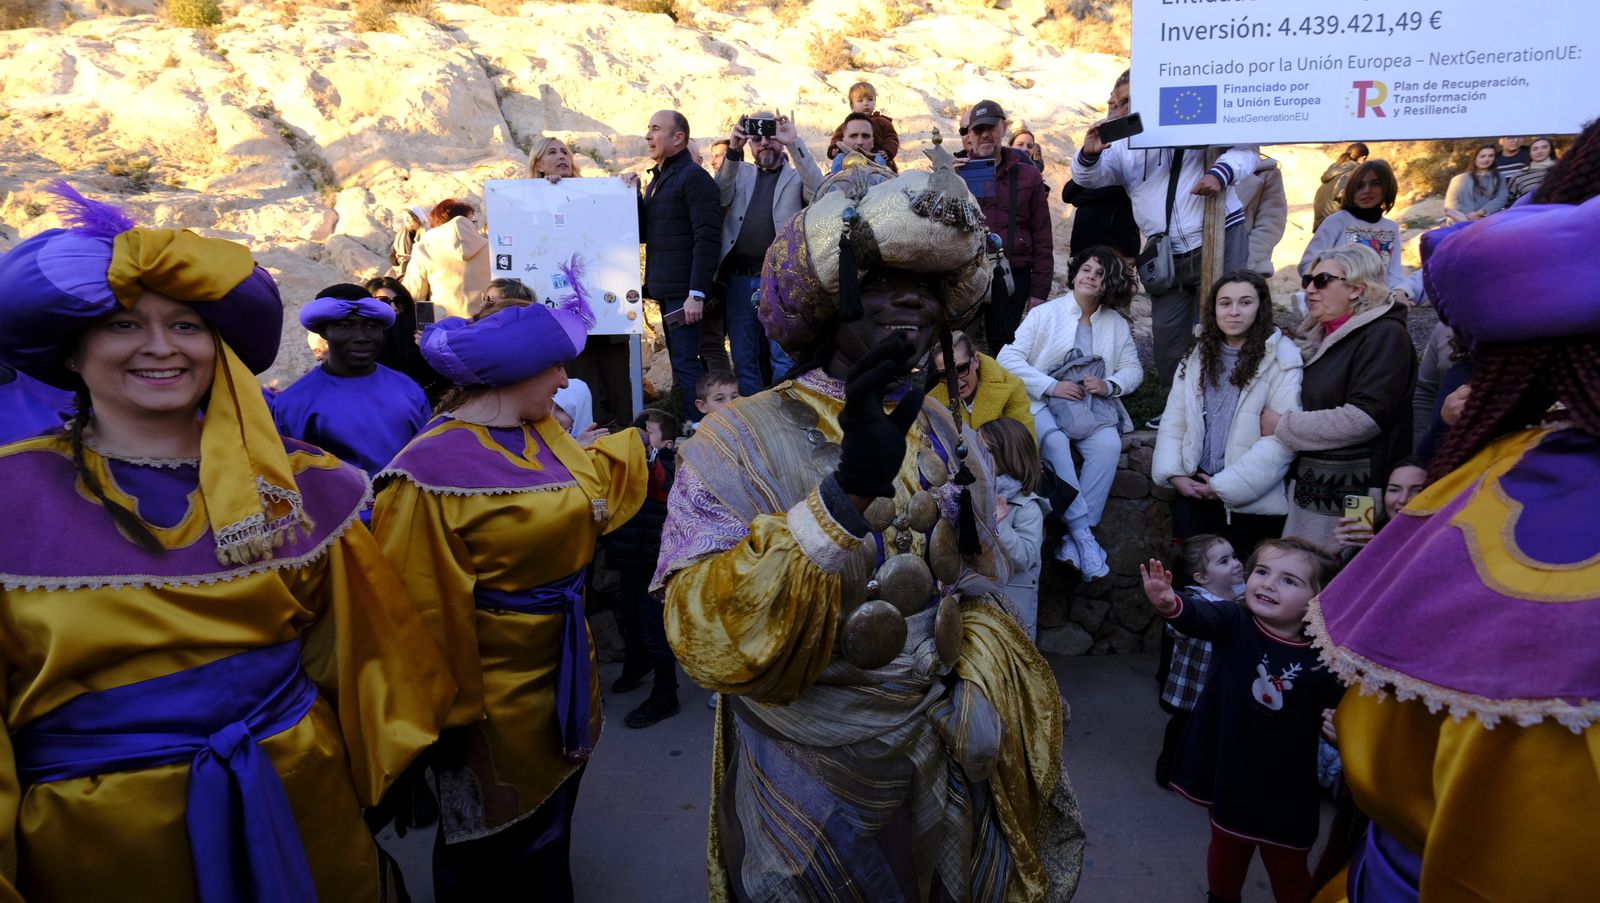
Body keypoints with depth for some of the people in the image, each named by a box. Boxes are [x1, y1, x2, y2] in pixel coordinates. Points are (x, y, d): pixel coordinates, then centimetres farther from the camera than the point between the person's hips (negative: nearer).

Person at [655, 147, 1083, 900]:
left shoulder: (948, 440, -2)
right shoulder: (739, 441, -19)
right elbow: (712, 643, -31)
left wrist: (972, 702, -3)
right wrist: (847, 492, -39)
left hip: (942, 774, 5)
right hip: (808, 790, -4)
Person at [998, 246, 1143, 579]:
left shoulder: (1117, 323, 14)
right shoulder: (1044, 314, 3)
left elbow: (1134, 369, 13)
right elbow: (1007, 358, -6)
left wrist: (1110, 385, -11)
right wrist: (1051, 386, -17)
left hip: (1093, 404, 3)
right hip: (1044, 402, -2)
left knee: (1109, 444, -29)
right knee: (1055, 441, -35)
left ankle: (1074, 540, -27)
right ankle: (1083, 535, -31)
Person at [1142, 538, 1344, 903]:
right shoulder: (1234, 623, -15)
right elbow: (1201, 615, -36)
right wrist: (1170, 604, -59)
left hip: (1286, 788, -1)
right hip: (1230, 772, 1)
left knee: (1288, 870, 18)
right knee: (1226, 849, 25)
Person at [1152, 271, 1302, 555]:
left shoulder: (1281, 358, -9)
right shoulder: (1199, 354, 8)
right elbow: (1173, 420, 7)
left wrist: (1224, 486, -17)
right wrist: (1174, 473, -7)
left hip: (1251, 501, -4)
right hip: (1193, 489, 4)